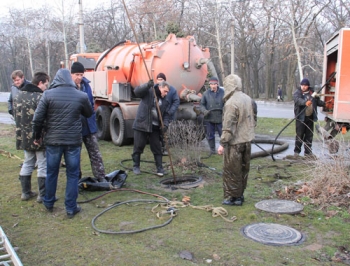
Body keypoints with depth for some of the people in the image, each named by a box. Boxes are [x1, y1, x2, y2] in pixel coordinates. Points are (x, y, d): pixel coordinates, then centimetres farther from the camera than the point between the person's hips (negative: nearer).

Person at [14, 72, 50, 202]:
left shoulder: (18, 96, 8)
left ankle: (26, 192, 25)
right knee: (43, 166, 3)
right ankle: (43, 195, 9)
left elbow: (16, 116, 14)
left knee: (27, 164, 19)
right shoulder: (41, 97, -18)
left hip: (24, 137, 8)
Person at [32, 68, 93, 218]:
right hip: (73, 141, 0)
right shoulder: (81, 96, -2)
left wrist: (37, 136, 9)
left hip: (53, 140, 1)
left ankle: (49, 203, 32)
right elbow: (89, 113, 15)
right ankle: (71, 208, 12)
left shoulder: (48, 94, -5)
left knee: (51, 172, 17)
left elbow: (37, 119, -6)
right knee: (72, 175, 9)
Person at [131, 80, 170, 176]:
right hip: (141, 125, -4)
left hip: (155, 127, 4)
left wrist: (165, 124, -9)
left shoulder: (165, 101, 11)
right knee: (138, 147, 4)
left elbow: (166, 114, 10)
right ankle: (136, 166, 20)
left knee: (157, 148, 6)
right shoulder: (148, 92, -2)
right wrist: (148, 85, -33)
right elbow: (137, 91, -17)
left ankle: (160, 168, 14)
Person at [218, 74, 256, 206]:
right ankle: (240, 194, 29)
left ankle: (233, 197, 12)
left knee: (231, 171, 4)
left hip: (234, 142, -8)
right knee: (244, 168, 17)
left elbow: (228, 127, -22)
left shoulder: (231, 103, -20)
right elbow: (254, 119, 15)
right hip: (247, 140, 8)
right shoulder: (248, 99, 6)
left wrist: (223, 143, -17)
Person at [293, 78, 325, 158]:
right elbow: (297, 99, -26)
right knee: (299, 135, -3)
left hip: (310, 117, 5)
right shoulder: (297, 92, -5)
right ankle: (297, 151, 9)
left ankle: (308, 151, 20)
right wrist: (305, 102, -45)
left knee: (309, 135, 10)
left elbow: (318, 101, 18)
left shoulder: (312, 92, 12)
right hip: (301, 117, -5)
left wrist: (325, 104, 0)